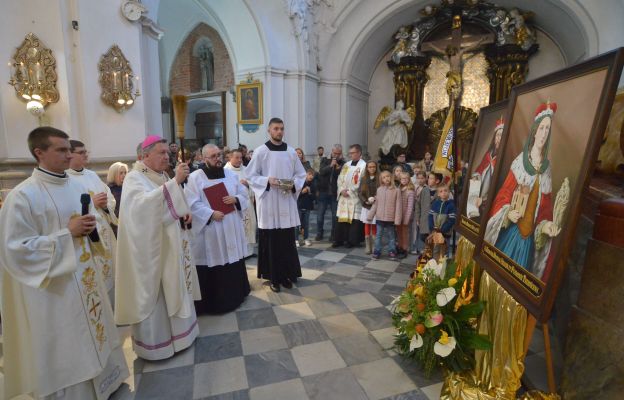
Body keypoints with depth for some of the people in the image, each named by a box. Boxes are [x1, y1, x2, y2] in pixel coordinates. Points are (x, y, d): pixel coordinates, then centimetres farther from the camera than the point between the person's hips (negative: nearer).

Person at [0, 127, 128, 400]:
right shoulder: (22, 196, -16)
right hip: (54, 288, -7)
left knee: (92, 333, 21)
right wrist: (67, 233, -22)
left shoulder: (77, 187, 4)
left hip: (84, 278, 7)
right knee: (64, 349, 9)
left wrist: (90, 227, -6)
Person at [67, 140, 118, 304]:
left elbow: (111, 200, 11)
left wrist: (105, 205, -9)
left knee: (108, 275, 15)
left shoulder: (93, 175, 11)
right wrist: (91, 202, -20)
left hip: (104, 233, 7)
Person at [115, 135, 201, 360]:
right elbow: (144, 203, -32)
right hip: (150, 248, -7)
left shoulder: (163, 177, 11)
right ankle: (153, 343, 21)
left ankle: (177, 332, 34)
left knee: (174, 290, 16)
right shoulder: (134, 178, -11)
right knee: (152, 294, 4)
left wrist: (185, 214, -2)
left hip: (171, 246, 8)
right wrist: (175, 182, -36)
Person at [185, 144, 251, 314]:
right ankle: (213, 300, 17)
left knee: (233, 261, 13)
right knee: (212, 263, 1)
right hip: (209, 230, -5)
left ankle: (235, 294, 31)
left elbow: (245, 194, 11)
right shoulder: (195, 177, -6)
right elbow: (192, 204, -12)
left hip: (231, 228, 5)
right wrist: (211, 214, -20)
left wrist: (235, 199, -9)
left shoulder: (231, 174, 10)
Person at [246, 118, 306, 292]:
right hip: (268, 202, -2)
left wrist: (293, 184, -8)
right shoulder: (260, 151, -1)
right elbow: (251, 175, -1)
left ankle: (286, 275, 20)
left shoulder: (291, 151, 7)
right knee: (270, 241, 2)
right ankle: (273, 277, 15)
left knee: (288, 241, 6)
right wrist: (267, 180, -17)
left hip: (287, 201, 3)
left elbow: (301, 174, 11)